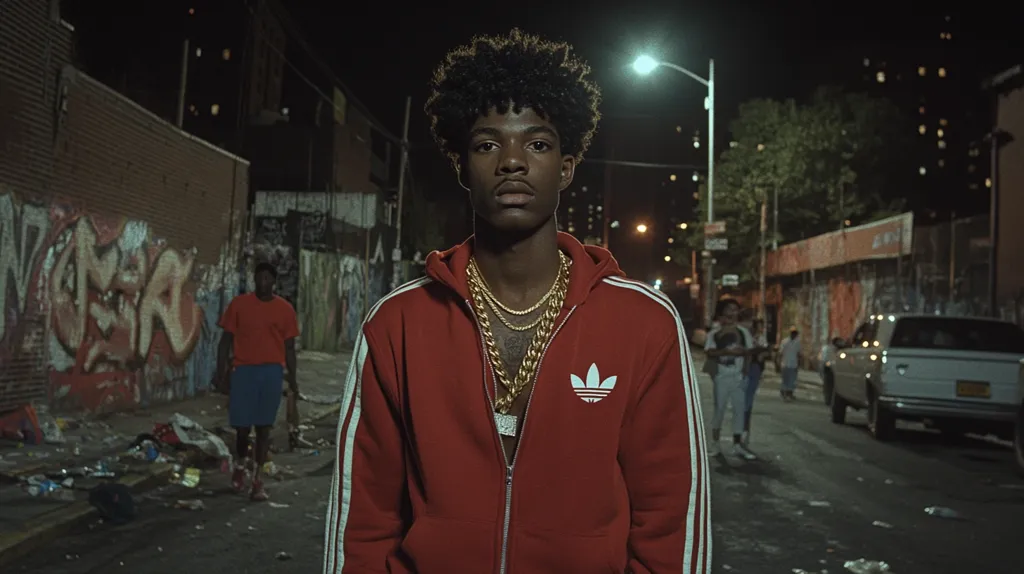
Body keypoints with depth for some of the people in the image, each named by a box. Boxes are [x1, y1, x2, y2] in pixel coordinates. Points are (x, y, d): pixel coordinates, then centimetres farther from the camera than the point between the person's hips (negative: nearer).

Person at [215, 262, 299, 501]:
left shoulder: (285, 309, 4)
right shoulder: (238, 304, 1)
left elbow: (289, 347, 8)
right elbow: (226, 340, 4)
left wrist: (292, 380, 6)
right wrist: (221, 372, -2)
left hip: (272, 371, 0)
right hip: (243, 370, 0)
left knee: (264, 426, 1)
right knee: (242, 426, 2)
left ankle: (258, 478, 8)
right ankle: (242, 462, 33)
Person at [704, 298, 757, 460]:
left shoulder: (742, 331, 9)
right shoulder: (714, 333, -1)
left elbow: (750, 350, 10)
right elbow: (709, 353, -10)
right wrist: (727, 351, -20)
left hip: (738, 376, 3)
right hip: (722, 376, -3)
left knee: (739, 409, 1)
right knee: (719, 409, 3)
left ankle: (737, 445, 6)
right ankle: (715, 442, 14)